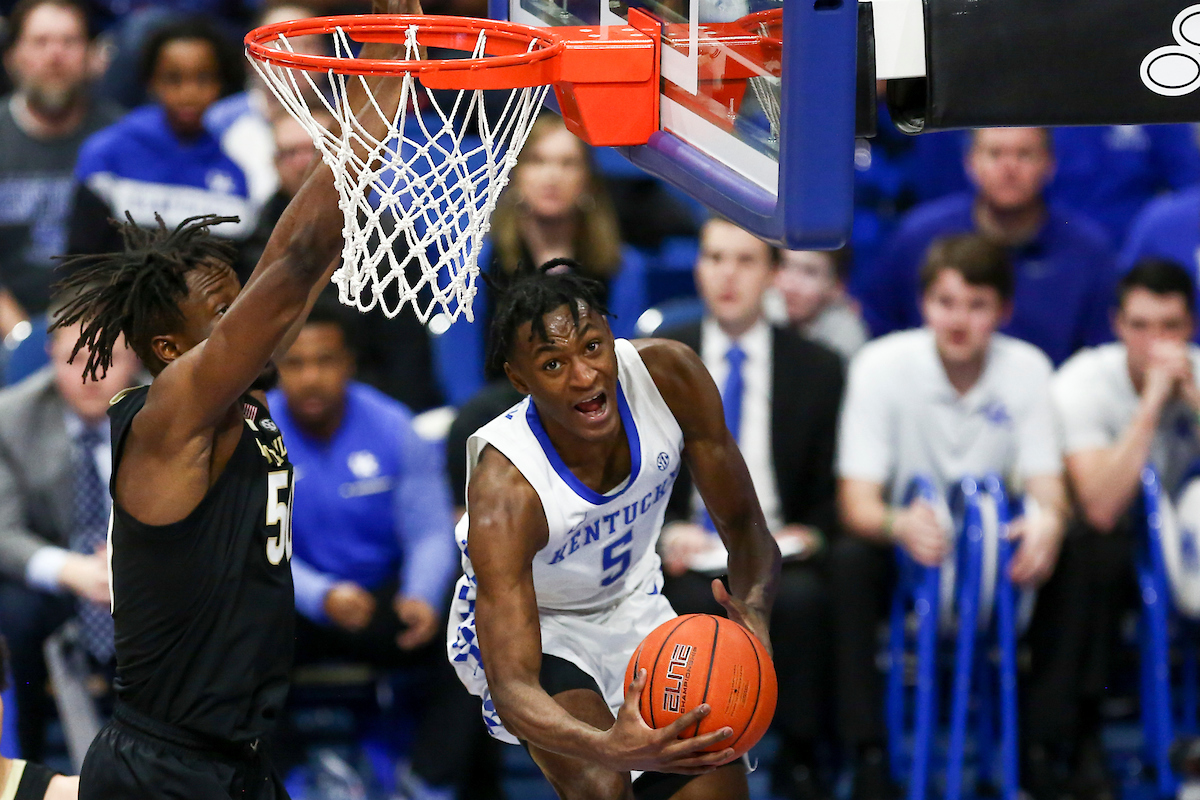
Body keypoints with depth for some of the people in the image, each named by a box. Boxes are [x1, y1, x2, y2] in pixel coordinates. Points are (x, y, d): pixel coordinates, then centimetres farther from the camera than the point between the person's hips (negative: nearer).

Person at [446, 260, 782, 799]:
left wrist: (753, 609, -38)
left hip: (633, 606, 5)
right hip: (530, 625, -5)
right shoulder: (504, 490, -38)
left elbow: (743, 527, -14)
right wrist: (611, 748, -62)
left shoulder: (670, 376, -27)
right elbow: (511, 688, -42)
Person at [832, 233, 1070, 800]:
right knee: (848, 559, -34)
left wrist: (1048, 524, -36)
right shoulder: (883, 365, -13)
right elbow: (857, 500, -18)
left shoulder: (1027, 368, -6)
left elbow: (1048, 490, -9)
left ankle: (1044, 746, -19)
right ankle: (869, 752, -30)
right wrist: (898, 524, -43)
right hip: (905, 555, -2)